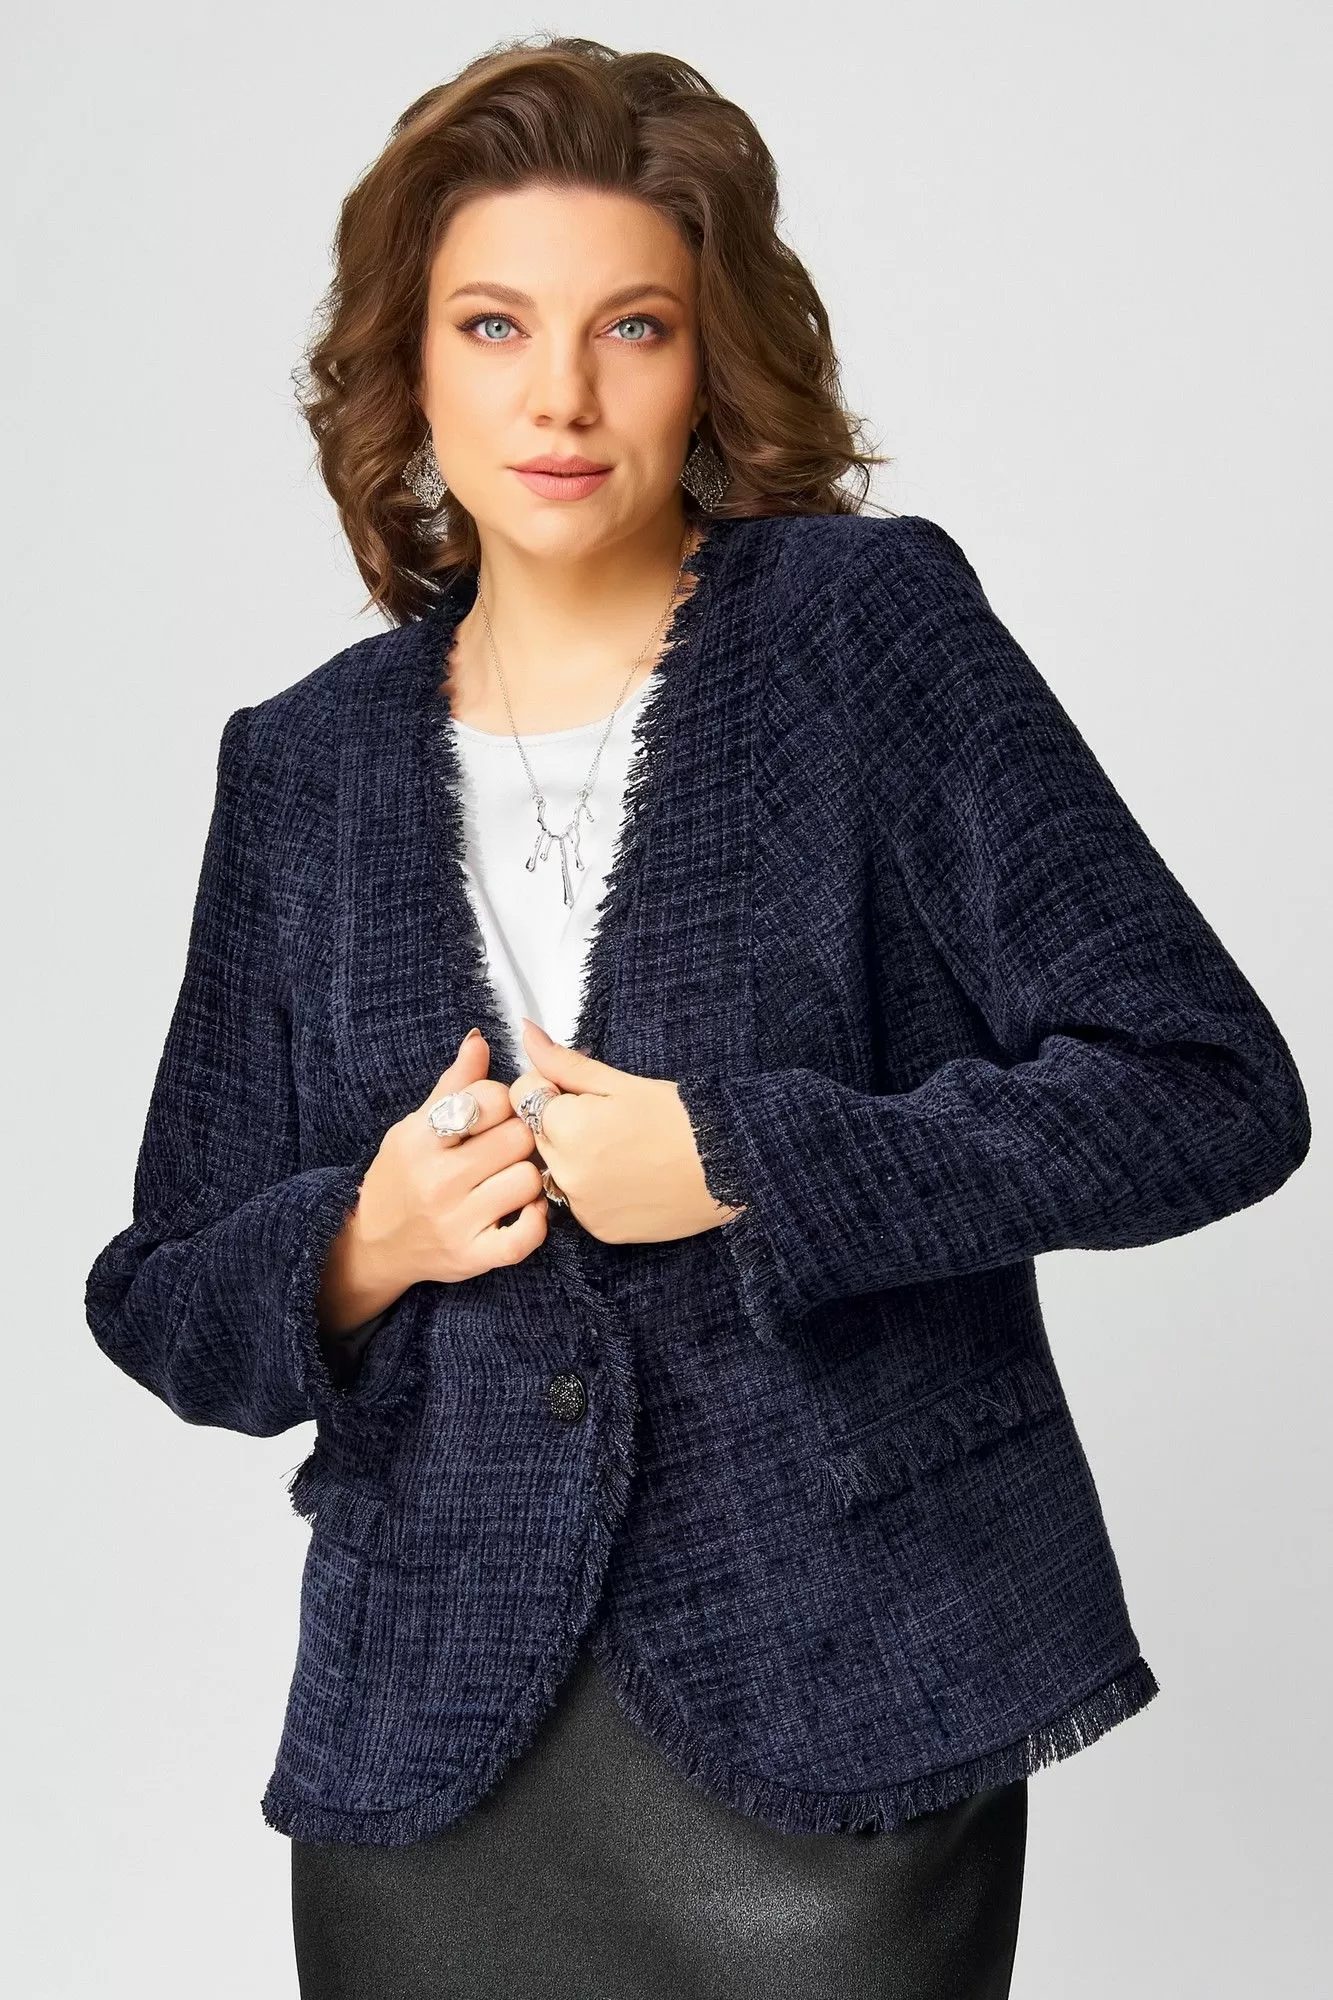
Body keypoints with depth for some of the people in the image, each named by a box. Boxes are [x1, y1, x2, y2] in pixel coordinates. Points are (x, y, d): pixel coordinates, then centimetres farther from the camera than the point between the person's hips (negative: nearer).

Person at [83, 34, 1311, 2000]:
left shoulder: (865, 624, -5)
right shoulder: (307, 765, 6)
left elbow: (1210, 1090, -11)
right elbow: (167, 1302, 10)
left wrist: (739, 1164, -17)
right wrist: (365, 1245, -11)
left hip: (838, 1725, -3)